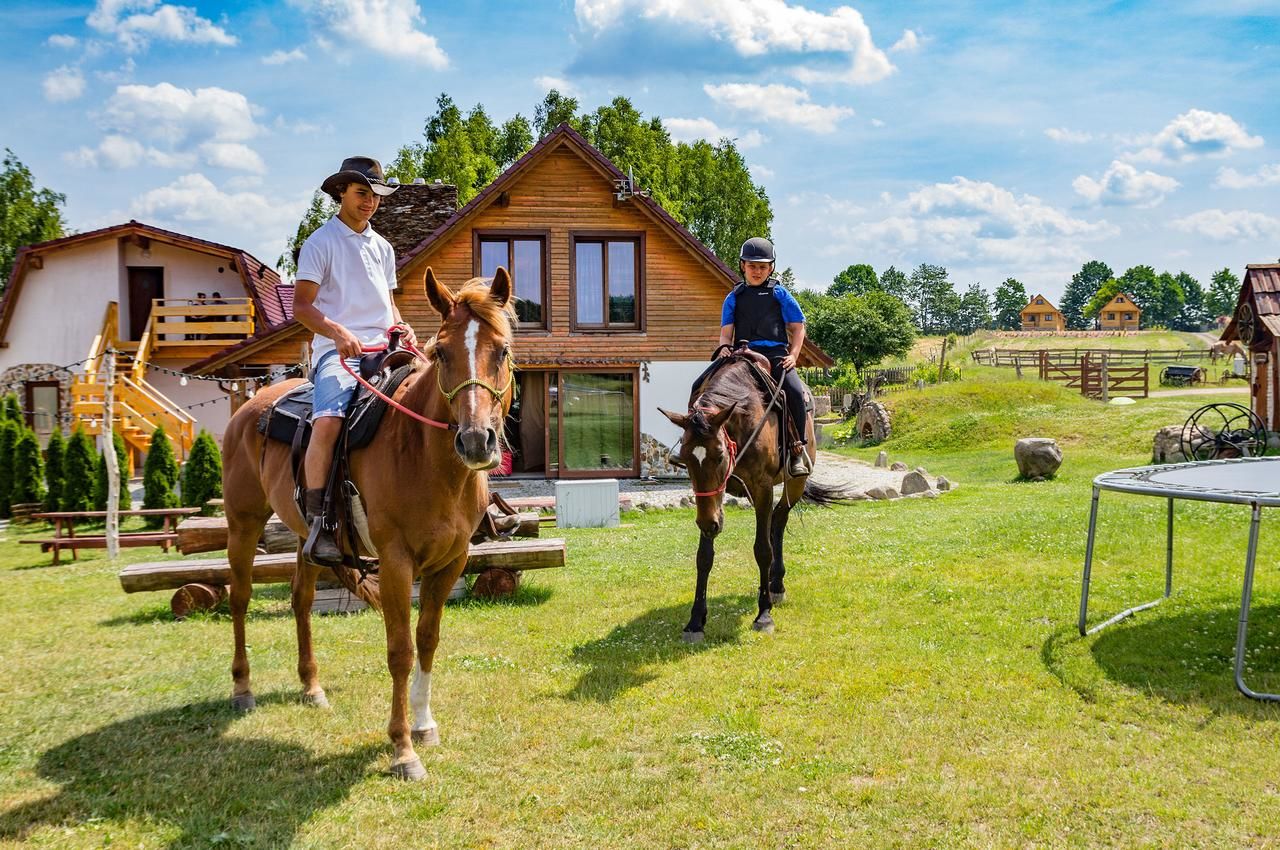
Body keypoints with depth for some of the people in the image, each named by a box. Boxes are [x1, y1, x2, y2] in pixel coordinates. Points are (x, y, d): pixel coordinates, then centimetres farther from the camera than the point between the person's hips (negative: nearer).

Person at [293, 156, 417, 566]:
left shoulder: (383, 247, 21)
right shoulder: (321, 242, 2)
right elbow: (302, 306, -6)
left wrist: (401, 327, 6)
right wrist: (338, 332, -23)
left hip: (383, 350, 6)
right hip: (337, 350, -6)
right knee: (328, 421, -31)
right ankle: (317, 523, -21)